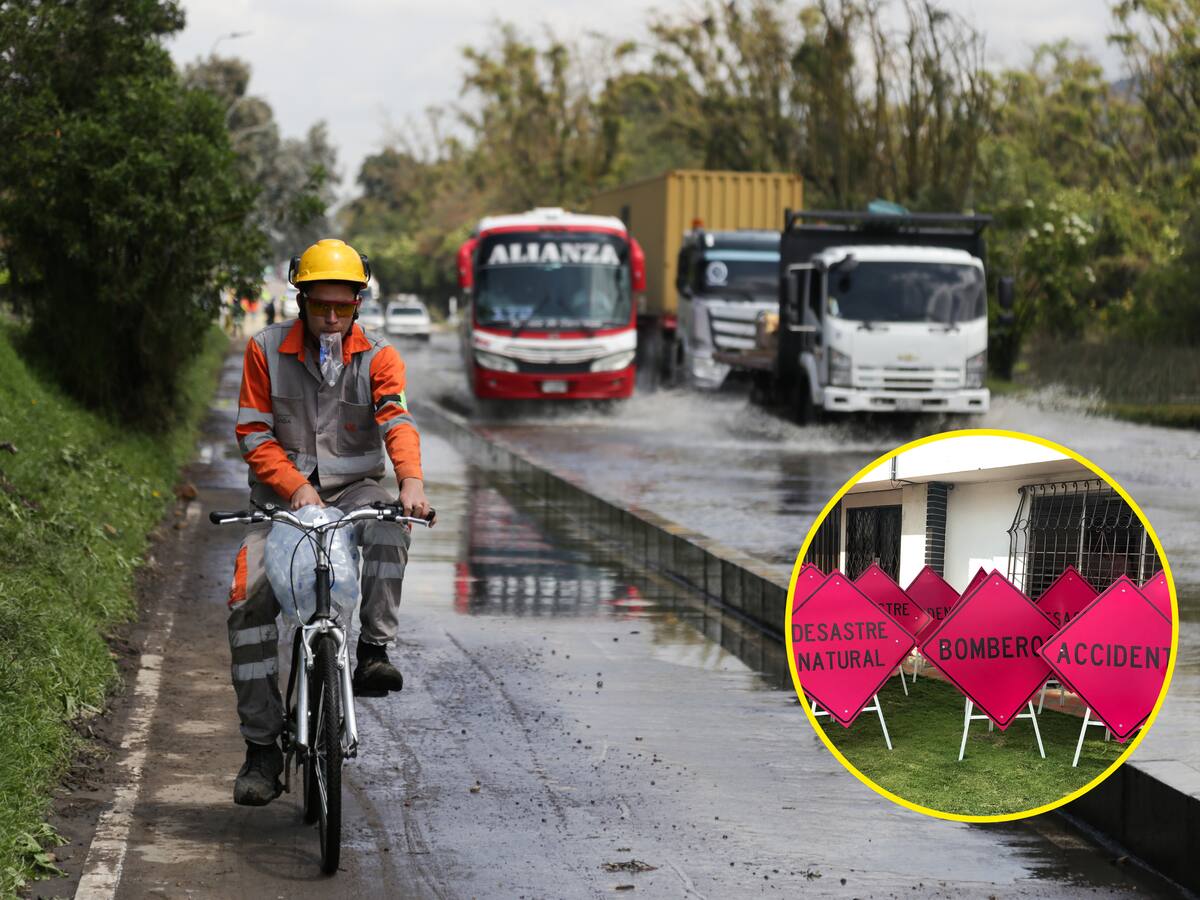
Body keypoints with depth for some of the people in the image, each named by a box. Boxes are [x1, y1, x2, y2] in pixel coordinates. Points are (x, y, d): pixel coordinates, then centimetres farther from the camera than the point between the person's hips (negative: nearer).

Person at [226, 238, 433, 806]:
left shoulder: (377, 357, 1)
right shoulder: (266, 350, 2)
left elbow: (396, 420, -15)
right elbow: (254, 434, 0)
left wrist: (411, 480, -35)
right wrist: (295, 487, -17)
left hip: (354, 488, 0)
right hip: (282, 496, 0)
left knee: (388, 531, -37)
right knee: (249, 603, -18)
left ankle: (373, 649, -30)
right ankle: (261, 747, -12)